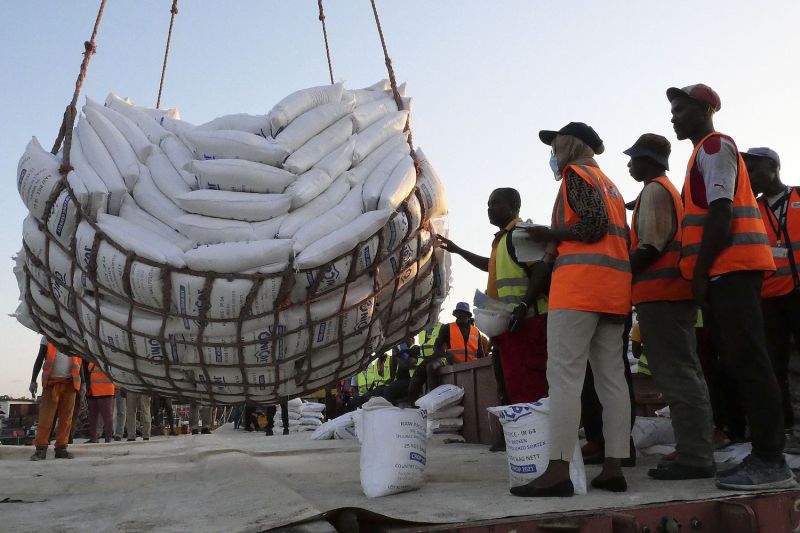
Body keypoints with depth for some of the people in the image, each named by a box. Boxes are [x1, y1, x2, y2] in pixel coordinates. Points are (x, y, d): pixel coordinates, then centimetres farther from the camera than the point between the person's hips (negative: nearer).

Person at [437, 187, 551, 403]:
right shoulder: (503, 238, 23)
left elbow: (541, 271, -19)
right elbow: (493, 266, 42)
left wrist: (523, 306, -28)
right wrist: (457, 250, 43)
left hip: (526, 321, -10)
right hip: (509, 322, 11)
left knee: (529, 384, -13)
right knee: (515, 385, 10)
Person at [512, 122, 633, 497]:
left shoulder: (576, 173, 2)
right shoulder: (610, 184, 28)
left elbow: (594, 224, -12)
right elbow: (622, 238, 22)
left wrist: (549, 234, -2)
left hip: (581, 282, -9)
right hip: (614, 285, 9)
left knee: (564, 375, -12)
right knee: (611, 377, 3)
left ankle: (558, 471, -16)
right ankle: (613, 469, 3)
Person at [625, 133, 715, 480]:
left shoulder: (653, 191, -6)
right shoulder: (670, 190, 24)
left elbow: (650, 247, -16)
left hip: (659, 294, -10)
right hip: (675, 293, 10)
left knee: (675, 377, -10)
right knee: (684, 373, 10)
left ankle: (693, 457, -8)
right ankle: (697, 452, 15)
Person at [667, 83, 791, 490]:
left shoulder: (714, 146, -4)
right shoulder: (709, 150, 26)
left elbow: (721, 212, -15)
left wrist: (700, 271, -15)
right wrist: (701, 270, 19)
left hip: (730, 267, -10)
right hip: (729, 270, 10)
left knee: (748, 362, -10)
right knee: (742, 362, 8)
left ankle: (770, 462, -8)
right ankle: (764, 455, 12)